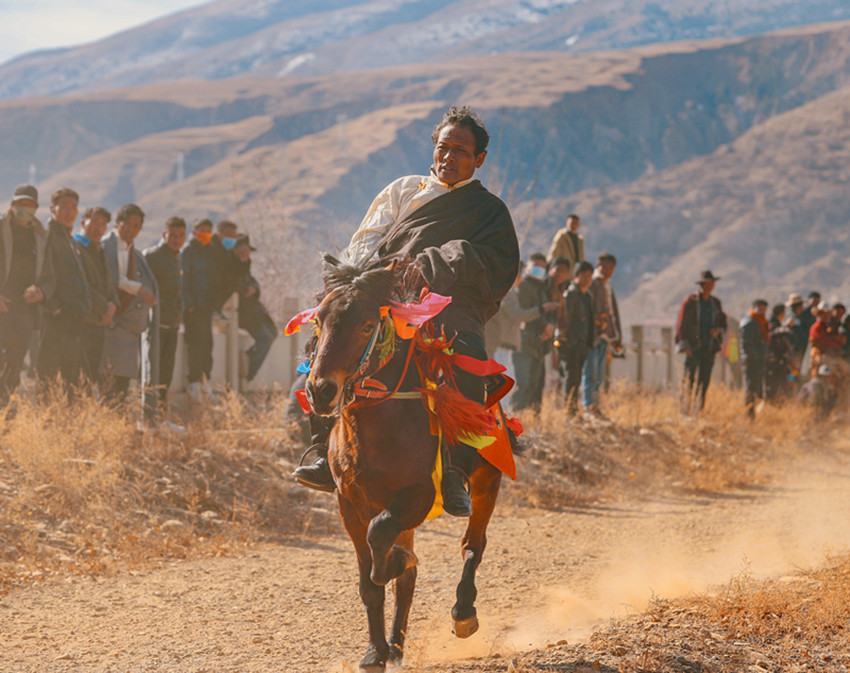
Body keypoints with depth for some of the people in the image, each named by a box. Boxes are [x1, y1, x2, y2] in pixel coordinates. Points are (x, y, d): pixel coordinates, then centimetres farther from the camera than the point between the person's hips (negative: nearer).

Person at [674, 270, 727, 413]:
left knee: (704, 379, 1)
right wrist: (684, 344, -12)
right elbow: (682, 324, -5)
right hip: (693, 347, -5)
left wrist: (718, 330, -1)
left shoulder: (715, 303, 13)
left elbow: (723, 322, 23)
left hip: (709, 347, 5)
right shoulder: (690, 301, -3)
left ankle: (699, 409, 5)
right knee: (689, 378, -7)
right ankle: (685, 408, -2)